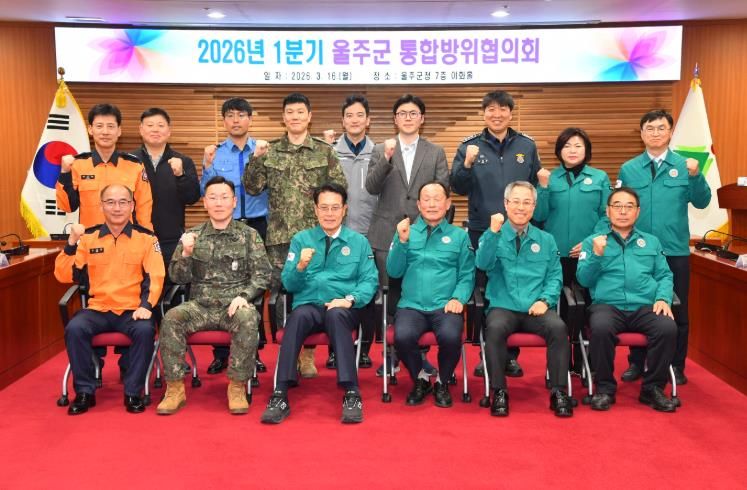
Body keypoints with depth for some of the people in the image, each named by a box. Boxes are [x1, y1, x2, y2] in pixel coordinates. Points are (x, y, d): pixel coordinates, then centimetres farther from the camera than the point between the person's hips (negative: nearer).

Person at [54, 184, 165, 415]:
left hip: (132, 310, -2)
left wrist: (146, 305, -19)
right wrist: (72, 242, -12)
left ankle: (133, 392, -14)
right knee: (74, 328, -27)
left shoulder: (146, 238, 3)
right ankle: (85, 391, -9)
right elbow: (63, 276, 2)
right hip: (98, 309, 2)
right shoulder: (88, 237, 6)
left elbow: (155, 277, -3)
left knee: (145, 330, -32)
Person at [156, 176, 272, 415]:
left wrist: (244, 295, -14)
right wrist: (186, 254, -11)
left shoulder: (249, 235, 8)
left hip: (235, 305, -2)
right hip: (201, 306, 2)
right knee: (171, 319, -27)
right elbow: (178, 277, 8)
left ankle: (237, 386, -19)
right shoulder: (192, 236, 12)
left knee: (248, 320, -35)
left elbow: (262, 275, 3)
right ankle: (175, 387, -13)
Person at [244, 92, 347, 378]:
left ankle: (307, 354, 14)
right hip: (279, 236, 1)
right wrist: (256, 159, -8)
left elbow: (341, 189, 4)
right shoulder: (269, 151, 8)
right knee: (281, 293, 5)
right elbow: (252, 188, 3)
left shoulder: (325, 151, 5)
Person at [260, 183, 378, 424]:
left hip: (343, 310, 0)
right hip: (309, 305, 1)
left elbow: (369, 281, 5)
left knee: (335, 314, -36)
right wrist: (300, 266, -13)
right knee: (298, 315, -35)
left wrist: (350, 299, -14)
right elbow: (288, 284, 9)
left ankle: (352, 394, -36)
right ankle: (280, 395, -34)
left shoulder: (359, 241, 13)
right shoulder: (301, 239, 14)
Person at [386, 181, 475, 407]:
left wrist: (458, 298, -12)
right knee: (402, 336, -30)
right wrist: (402, 241, -7)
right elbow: (394, 272, 5)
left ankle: (442, 383, 3)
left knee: (450, 336, -31)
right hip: (411, 306, 1)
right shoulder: (405, 232, 14)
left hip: (445, 306, 0)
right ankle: (420, 379, 4)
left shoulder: (459, 236, 12)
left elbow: (467, 275, 6)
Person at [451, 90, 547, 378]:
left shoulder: (527, 146, 7)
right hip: (481, 232, -1)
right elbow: (458, 188, -3)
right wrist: (467, 165, -19)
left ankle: (511, 355, 16)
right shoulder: (470, 146, 2)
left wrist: (544, 180, -7)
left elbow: (534, 185, 14)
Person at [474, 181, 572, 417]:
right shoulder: (493, 236, 9)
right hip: (503, 307, -1)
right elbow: (483, 264, -9)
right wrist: (493, 232, -23)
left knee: (558, 328, -29)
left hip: (536, 309, 2)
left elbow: (555, 276, 12)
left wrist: (545, 300, -7)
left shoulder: (546, 240, 16)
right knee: (495, 329, -34)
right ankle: (499, 391, -20)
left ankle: (559, 392, -17)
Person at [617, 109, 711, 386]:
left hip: (675, 251, 0)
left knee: (677, 310, 8)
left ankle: (676, 366, 22)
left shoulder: (684, 165, 1)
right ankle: (636, 363, 23)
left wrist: (696, 175, -20)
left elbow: (701, 203, -5)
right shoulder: (628, 169, 3)